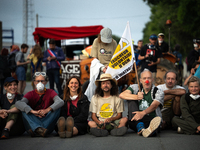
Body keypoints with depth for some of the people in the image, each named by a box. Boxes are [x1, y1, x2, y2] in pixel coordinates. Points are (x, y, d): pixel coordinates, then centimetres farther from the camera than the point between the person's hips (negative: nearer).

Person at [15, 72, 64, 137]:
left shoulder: (50, 92, 6)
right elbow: (18, 103, -17)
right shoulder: (30, 94, 4)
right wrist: (33, 111, -34)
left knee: (57, 108, -20)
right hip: (33, 123, 0)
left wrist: (47, 110, -34)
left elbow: (60, 102, -16)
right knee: (25, 108, -19)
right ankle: (38, 129, -45)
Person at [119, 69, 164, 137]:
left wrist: (143, 113, -42)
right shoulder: (135, 88, 8)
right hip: (135, 122, 2)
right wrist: (136, 97, -30)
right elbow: (121, 95, -11)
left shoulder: (159, 92, 2)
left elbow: (154, 106, -20)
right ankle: (140, 128, -42)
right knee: (131, 100, -20)